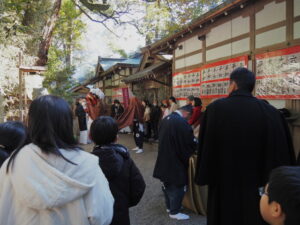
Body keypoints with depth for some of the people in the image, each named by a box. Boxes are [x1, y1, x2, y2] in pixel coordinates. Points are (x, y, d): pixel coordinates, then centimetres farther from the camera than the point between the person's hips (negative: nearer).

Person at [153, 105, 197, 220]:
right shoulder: (182, 122, -22)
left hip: (164, 159, 9)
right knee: (177, 186, 6)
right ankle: (174, 212, 18)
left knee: (168, 184, 21)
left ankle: (169, 206, 36)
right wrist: (195, 144, 4)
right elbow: (191, 142, -17)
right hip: (176, 160, -9)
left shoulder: (166, 119, 5)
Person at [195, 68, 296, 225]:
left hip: (225, 182, -1)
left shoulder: (216, 108, -14)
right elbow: (282, 152, -6)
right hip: (257, 186, 2)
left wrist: (204, 178, 2)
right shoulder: (271, 112, -9)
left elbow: (205, 147, -11)